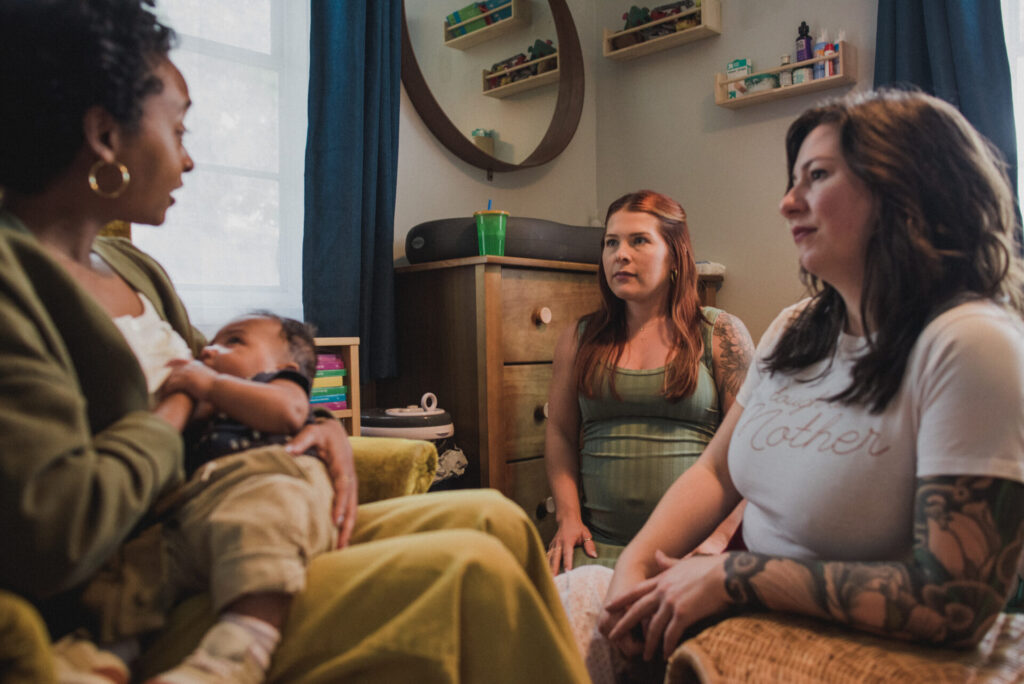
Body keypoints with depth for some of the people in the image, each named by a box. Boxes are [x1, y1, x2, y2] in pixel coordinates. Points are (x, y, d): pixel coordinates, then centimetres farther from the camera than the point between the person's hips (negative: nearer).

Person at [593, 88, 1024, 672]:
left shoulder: (970, 345, -20)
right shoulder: (795, 330, 4)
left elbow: (954, 606, -24)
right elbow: (715, 473, 7)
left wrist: (731, 575, -21)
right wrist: (634, 567, -9)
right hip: (753, 621, 6)